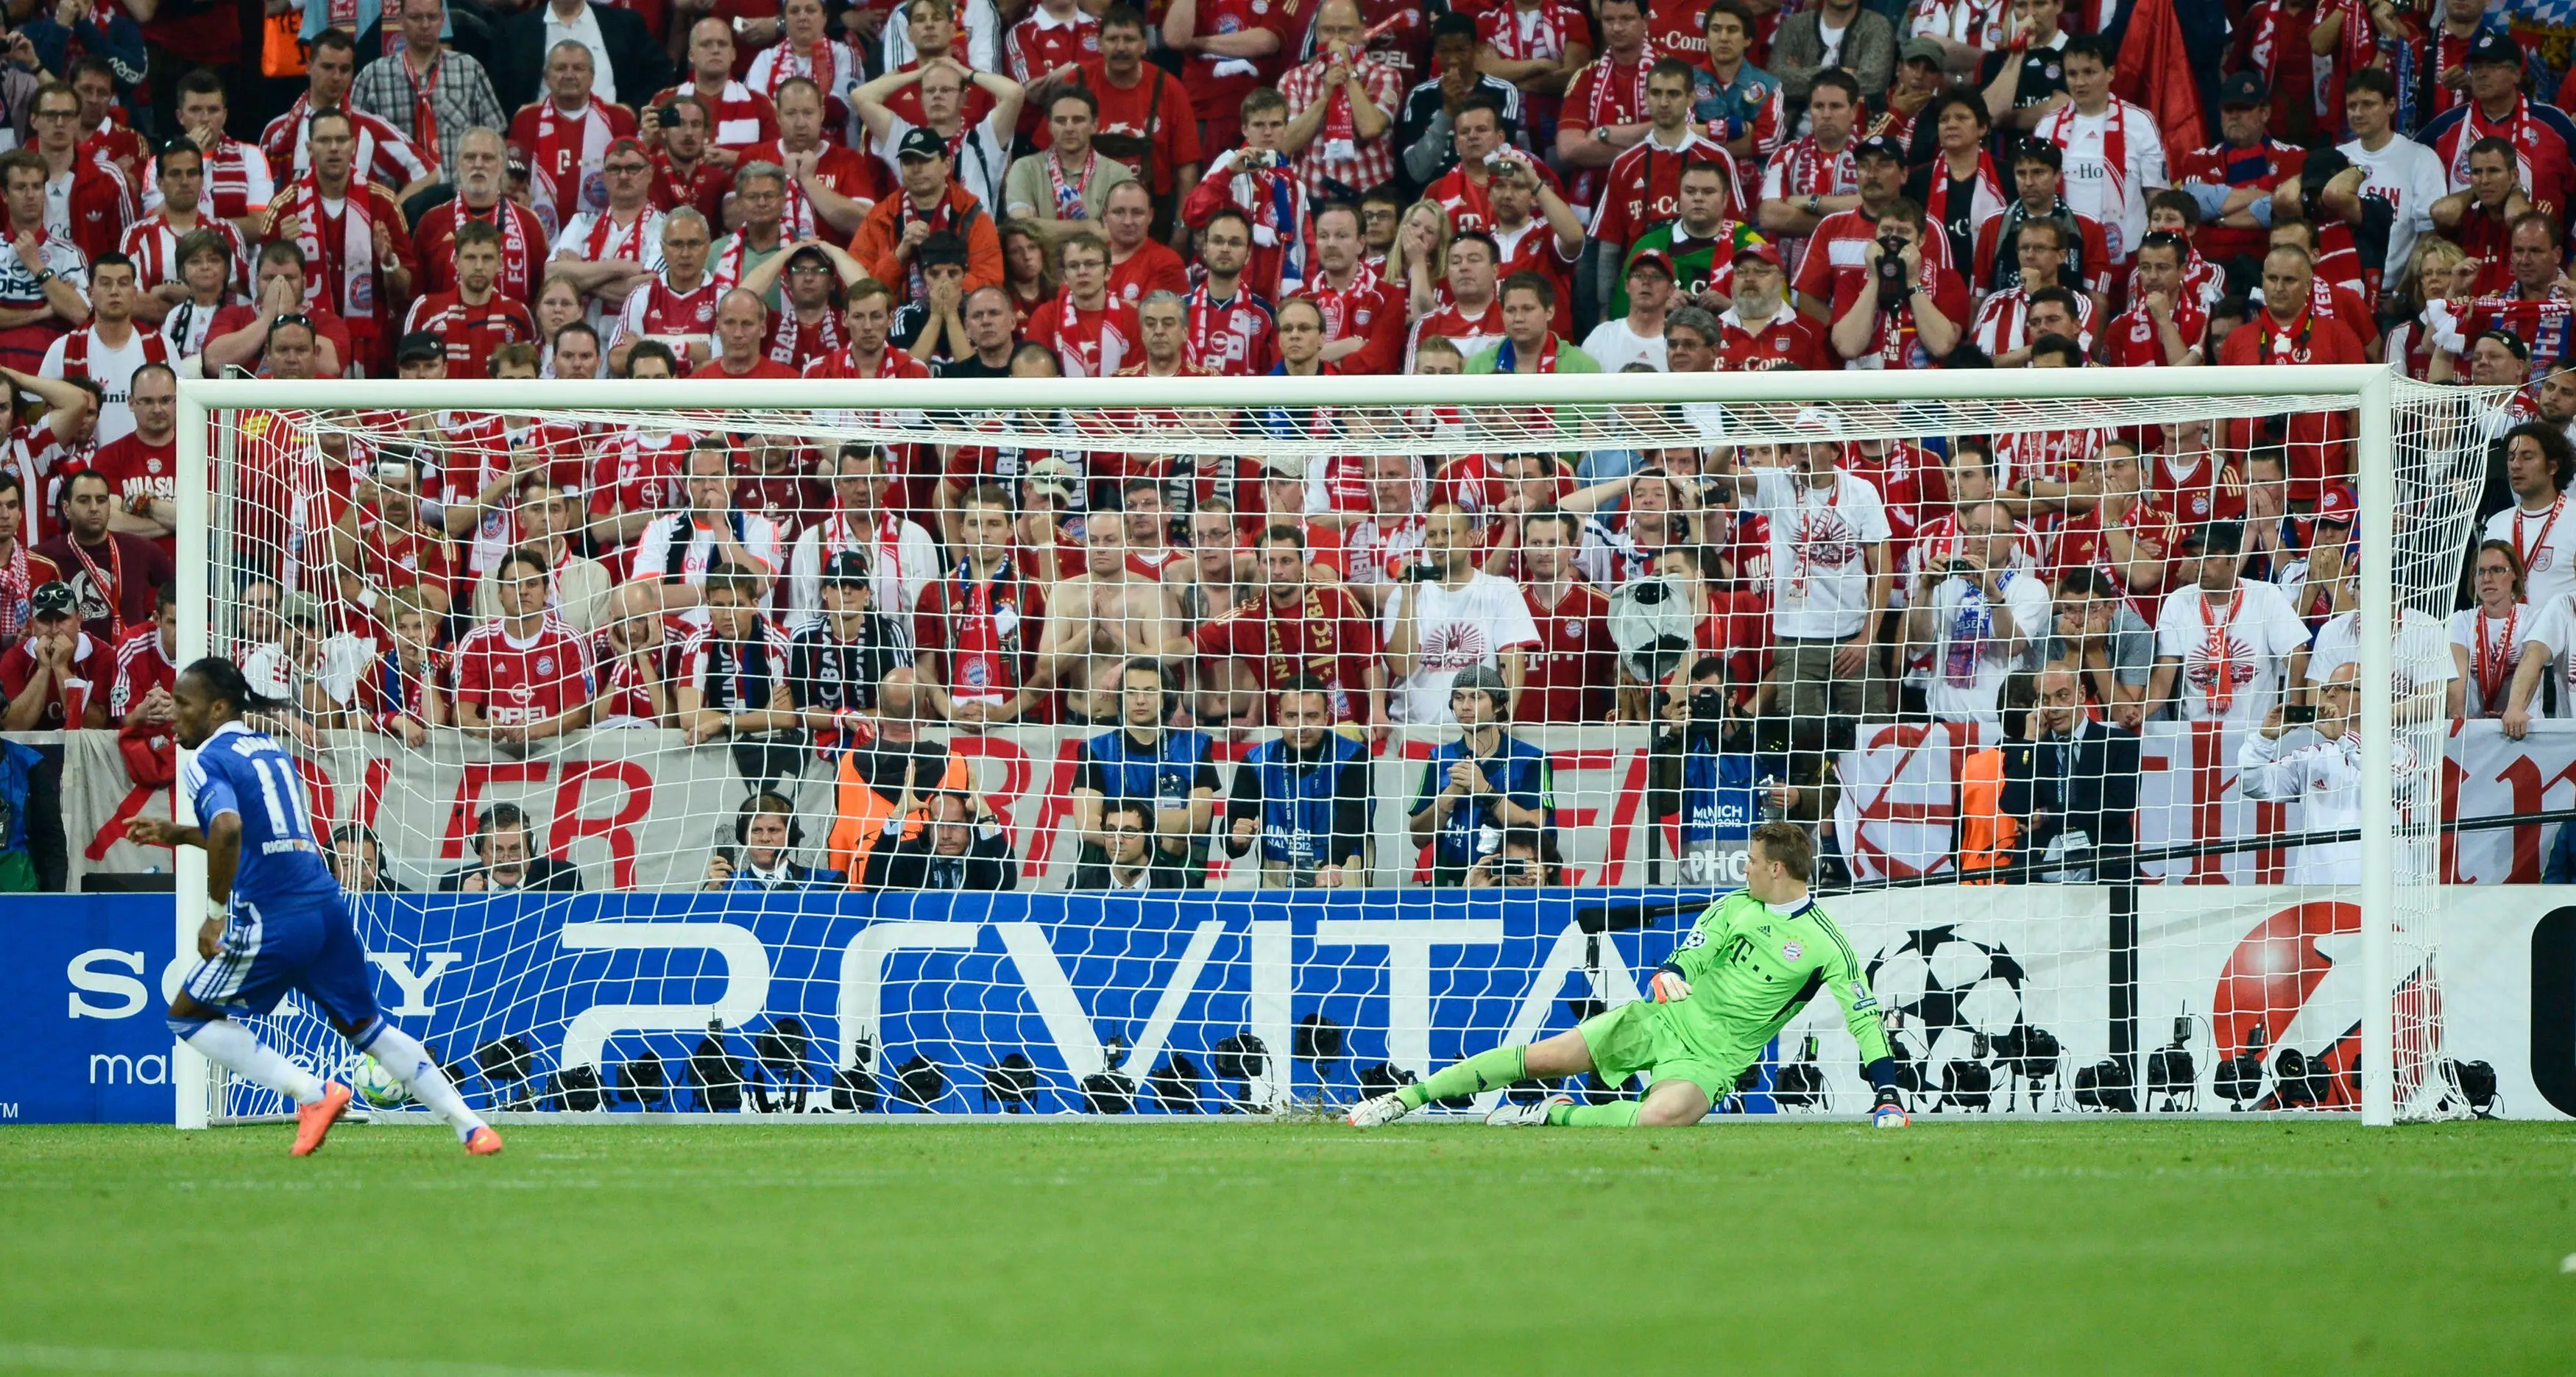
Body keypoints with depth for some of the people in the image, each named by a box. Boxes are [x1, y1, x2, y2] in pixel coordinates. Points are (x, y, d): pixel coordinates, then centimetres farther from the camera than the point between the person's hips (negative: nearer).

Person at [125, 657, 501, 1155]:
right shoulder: (273, 750, 21)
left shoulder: (206, 762, -5)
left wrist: (217, 912, -18)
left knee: (188, 1017, 10)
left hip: (269, 921, -8)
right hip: (327, 905, 8)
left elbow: (228, 829, -27)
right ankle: (470, 1125, 14)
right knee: (365, 1025, 21)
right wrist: (177, 835, 33)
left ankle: (313, 1094, -4)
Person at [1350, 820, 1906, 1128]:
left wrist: (1887, 1094, -15)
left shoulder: (1824, 944, -9)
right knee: (1541, 1057, -7)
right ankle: (1407, 1097, 0)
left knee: (1660, 1117, -37)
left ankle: (1553, 1116, -14)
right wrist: (1668, 974, -26)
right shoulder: (1735, 908, 5)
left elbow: (1865, 1016, -8)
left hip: (1712, 1059, -4)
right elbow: (1691, 954, -1)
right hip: (1666, 1018, 4)